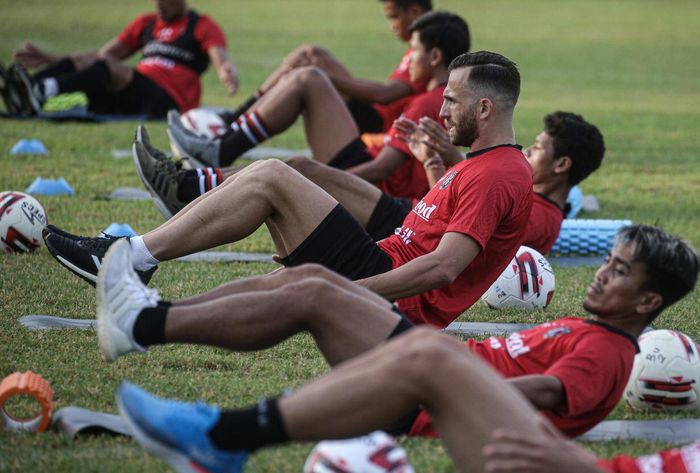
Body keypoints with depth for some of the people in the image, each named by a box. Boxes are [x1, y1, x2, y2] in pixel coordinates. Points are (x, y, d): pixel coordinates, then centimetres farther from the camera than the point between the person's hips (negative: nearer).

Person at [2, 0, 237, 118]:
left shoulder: (202, 27, 7)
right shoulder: (146, 24, 27)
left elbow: (220, 59, -11)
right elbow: (101, 54, 28)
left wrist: (228, 75, -37)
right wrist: (49, 60, 20)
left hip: (169, 101, -7)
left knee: (109, 66, -30)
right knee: (81, 63, -13)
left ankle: (42, 91, -54)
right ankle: (23, 90, -40)